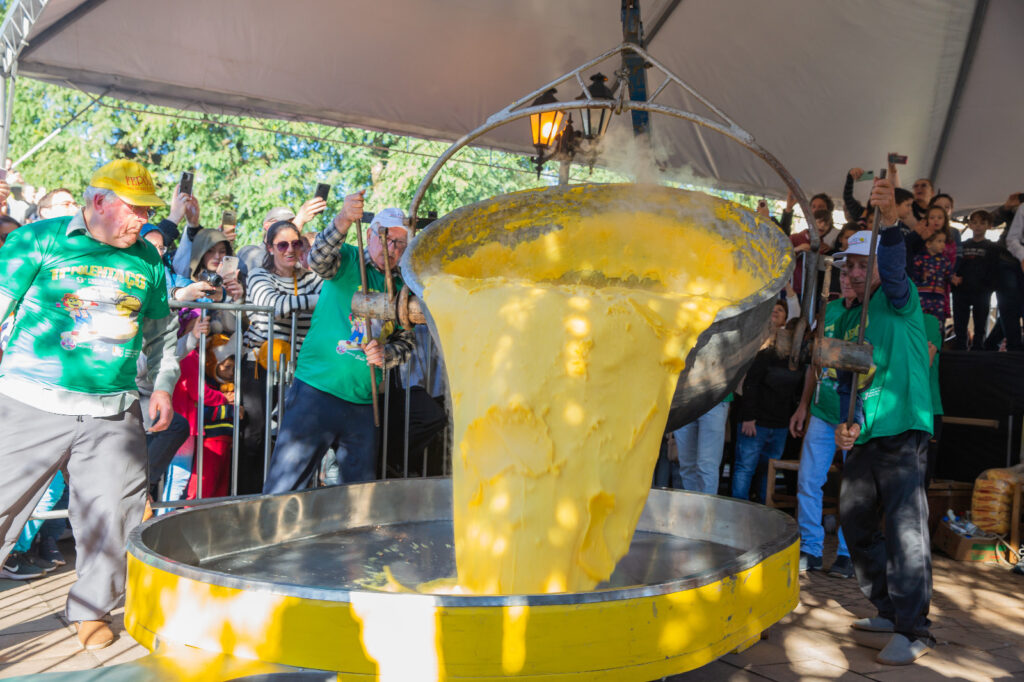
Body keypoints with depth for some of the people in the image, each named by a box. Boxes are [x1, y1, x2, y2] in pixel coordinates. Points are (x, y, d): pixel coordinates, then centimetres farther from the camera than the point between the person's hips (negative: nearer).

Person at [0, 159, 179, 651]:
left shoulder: (147, 259, 11)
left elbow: (161, 331, 22)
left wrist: (163, 385, 11)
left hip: (113, 413, 3)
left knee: (114, 517, 5)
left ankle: (90, 609, 26)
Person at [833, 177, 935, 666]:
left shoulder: (900, 303, -1)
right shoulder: (848, 325, 18)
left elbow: (895, 268, -24)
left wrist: (889, 218, -42)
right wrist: (847, 423, 4)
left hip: (903, 433, -8)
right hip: (863, 441, 8)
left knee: (905, 529, -11)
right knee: (855, 523, 12)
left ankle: (913, 631, -2)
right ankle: (889, 611, 27)